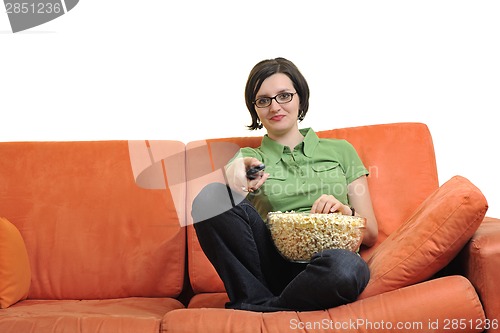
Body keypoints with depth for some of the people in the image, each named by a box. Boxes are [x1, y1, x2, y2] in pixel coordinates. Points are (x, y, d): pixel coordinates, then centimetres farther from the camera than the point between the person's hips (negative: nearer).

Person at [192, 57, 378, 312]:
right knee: (210, 197, -22)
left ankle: (252, 310, -15)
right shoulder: (248, 159, 18)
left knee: (346, 266, -37)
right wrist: (233, 185, -26)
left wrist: (345, 213, -6)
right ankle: (259, 301, -14)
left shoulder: (340, 151, 19)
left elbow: (370, 234, 16)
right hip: (270, 268, 0)